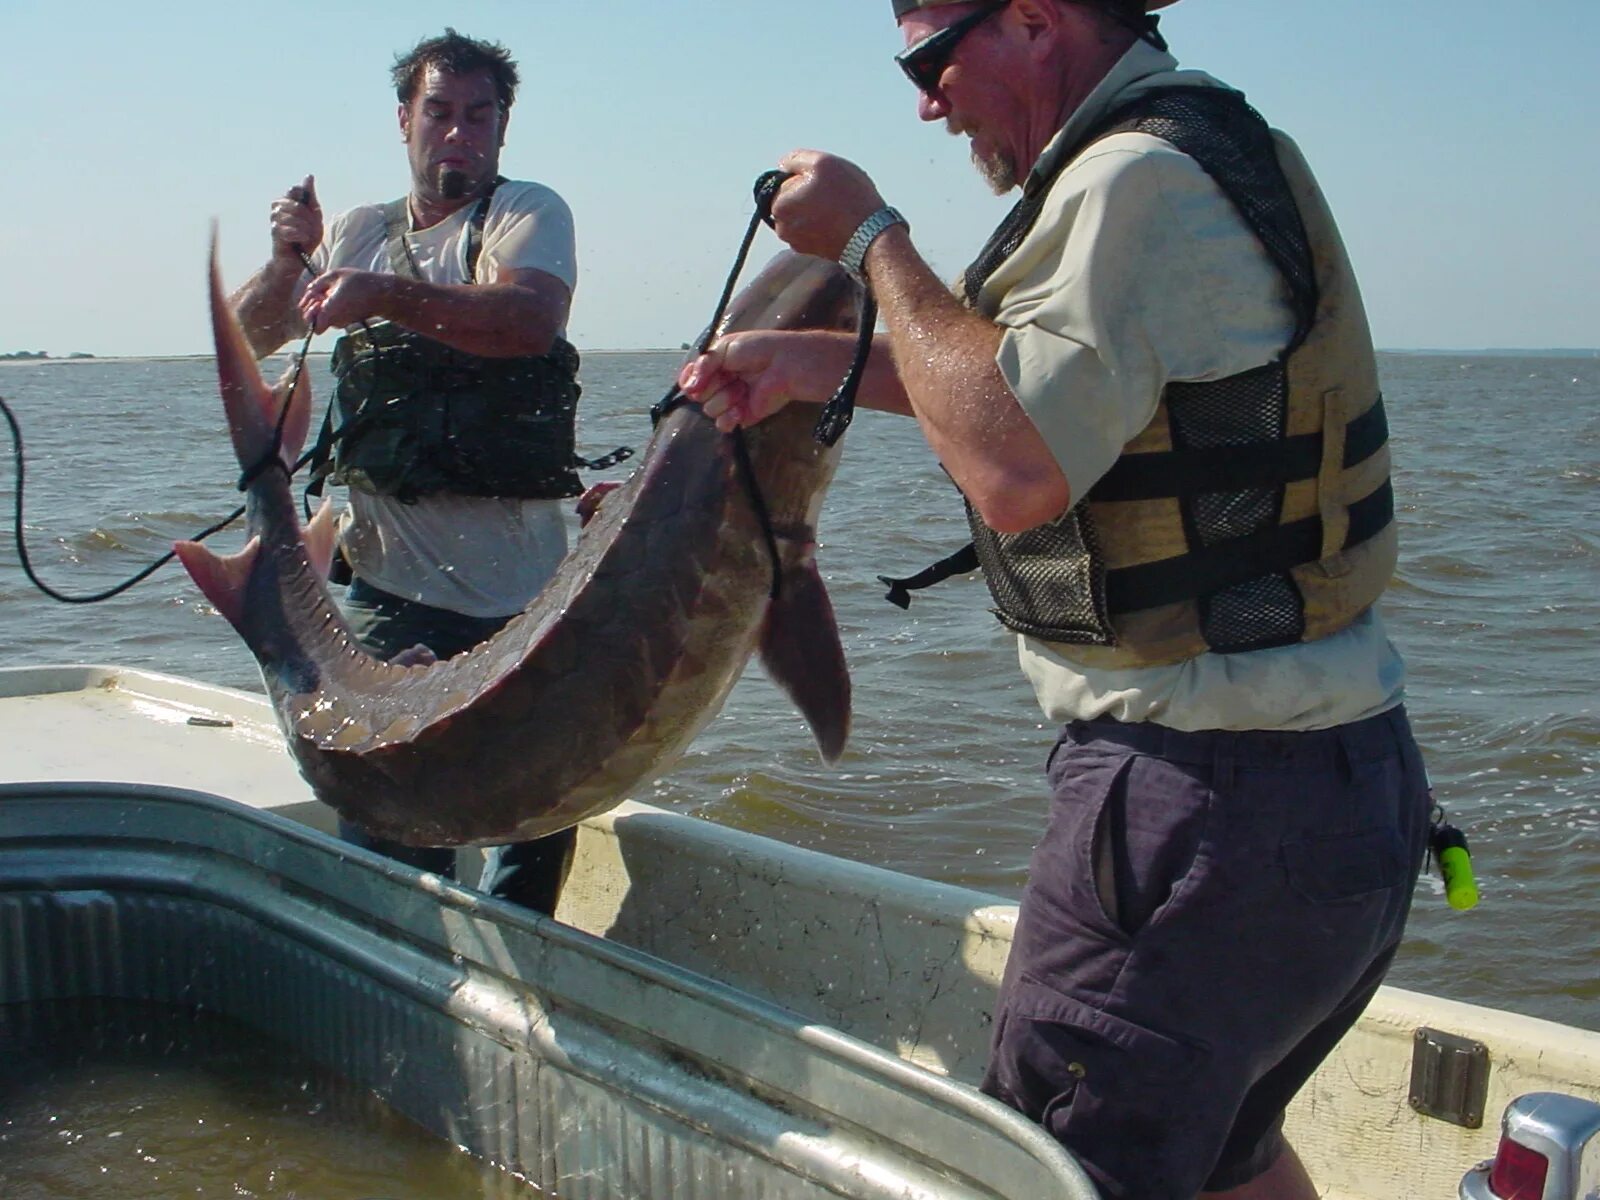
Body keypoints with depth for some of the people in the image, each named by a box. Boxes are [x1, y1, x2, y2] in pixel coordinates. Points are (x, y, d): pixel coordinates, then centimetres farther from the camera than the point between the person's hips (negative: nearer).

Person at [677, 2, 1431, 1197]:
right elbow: (1036, 377, 26)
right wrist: (817, 359, 18)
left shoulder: (1141, 181, -17)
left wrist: (872, 237, -13)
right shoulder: (1206, 154, 17)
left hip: (1213, 803, -11)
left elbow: (1015, 468, -25)